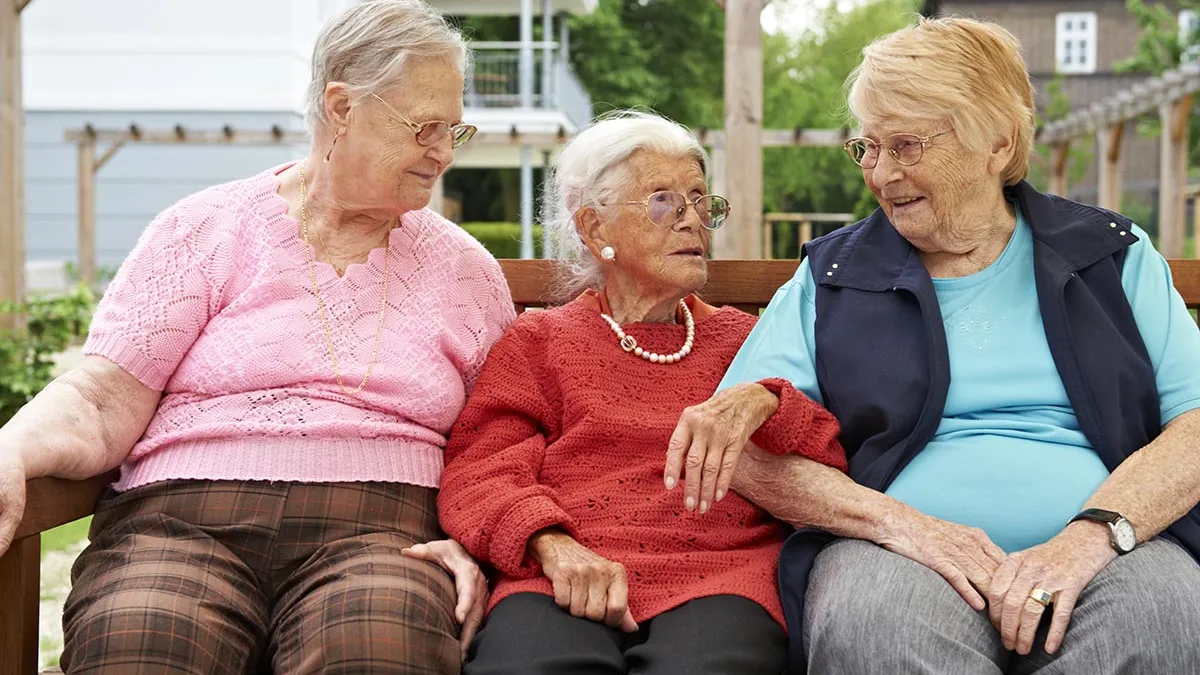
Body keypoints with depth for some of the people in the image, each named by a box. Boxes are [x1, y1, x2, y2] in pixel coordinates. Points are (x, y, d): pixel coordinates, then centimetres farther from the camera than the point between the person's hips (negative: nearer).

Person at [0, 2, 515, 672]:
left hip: (374, 534, 1)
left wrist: (472, 543, -5)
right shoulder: (206, 230, 9)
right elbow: (102, 402, 1)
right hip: (179, 520, 0)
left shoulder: (465, 269, 16)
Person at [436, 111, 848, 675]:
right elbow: (479, 472, 6)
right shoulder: (538, 340, 21)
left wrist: (763, 405, -8)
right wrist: (553, 545, -15)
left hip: (713, 580, 1)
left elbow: (830, 470, 14)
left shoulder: (737, 337, 26)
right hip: (565, 583, 0)